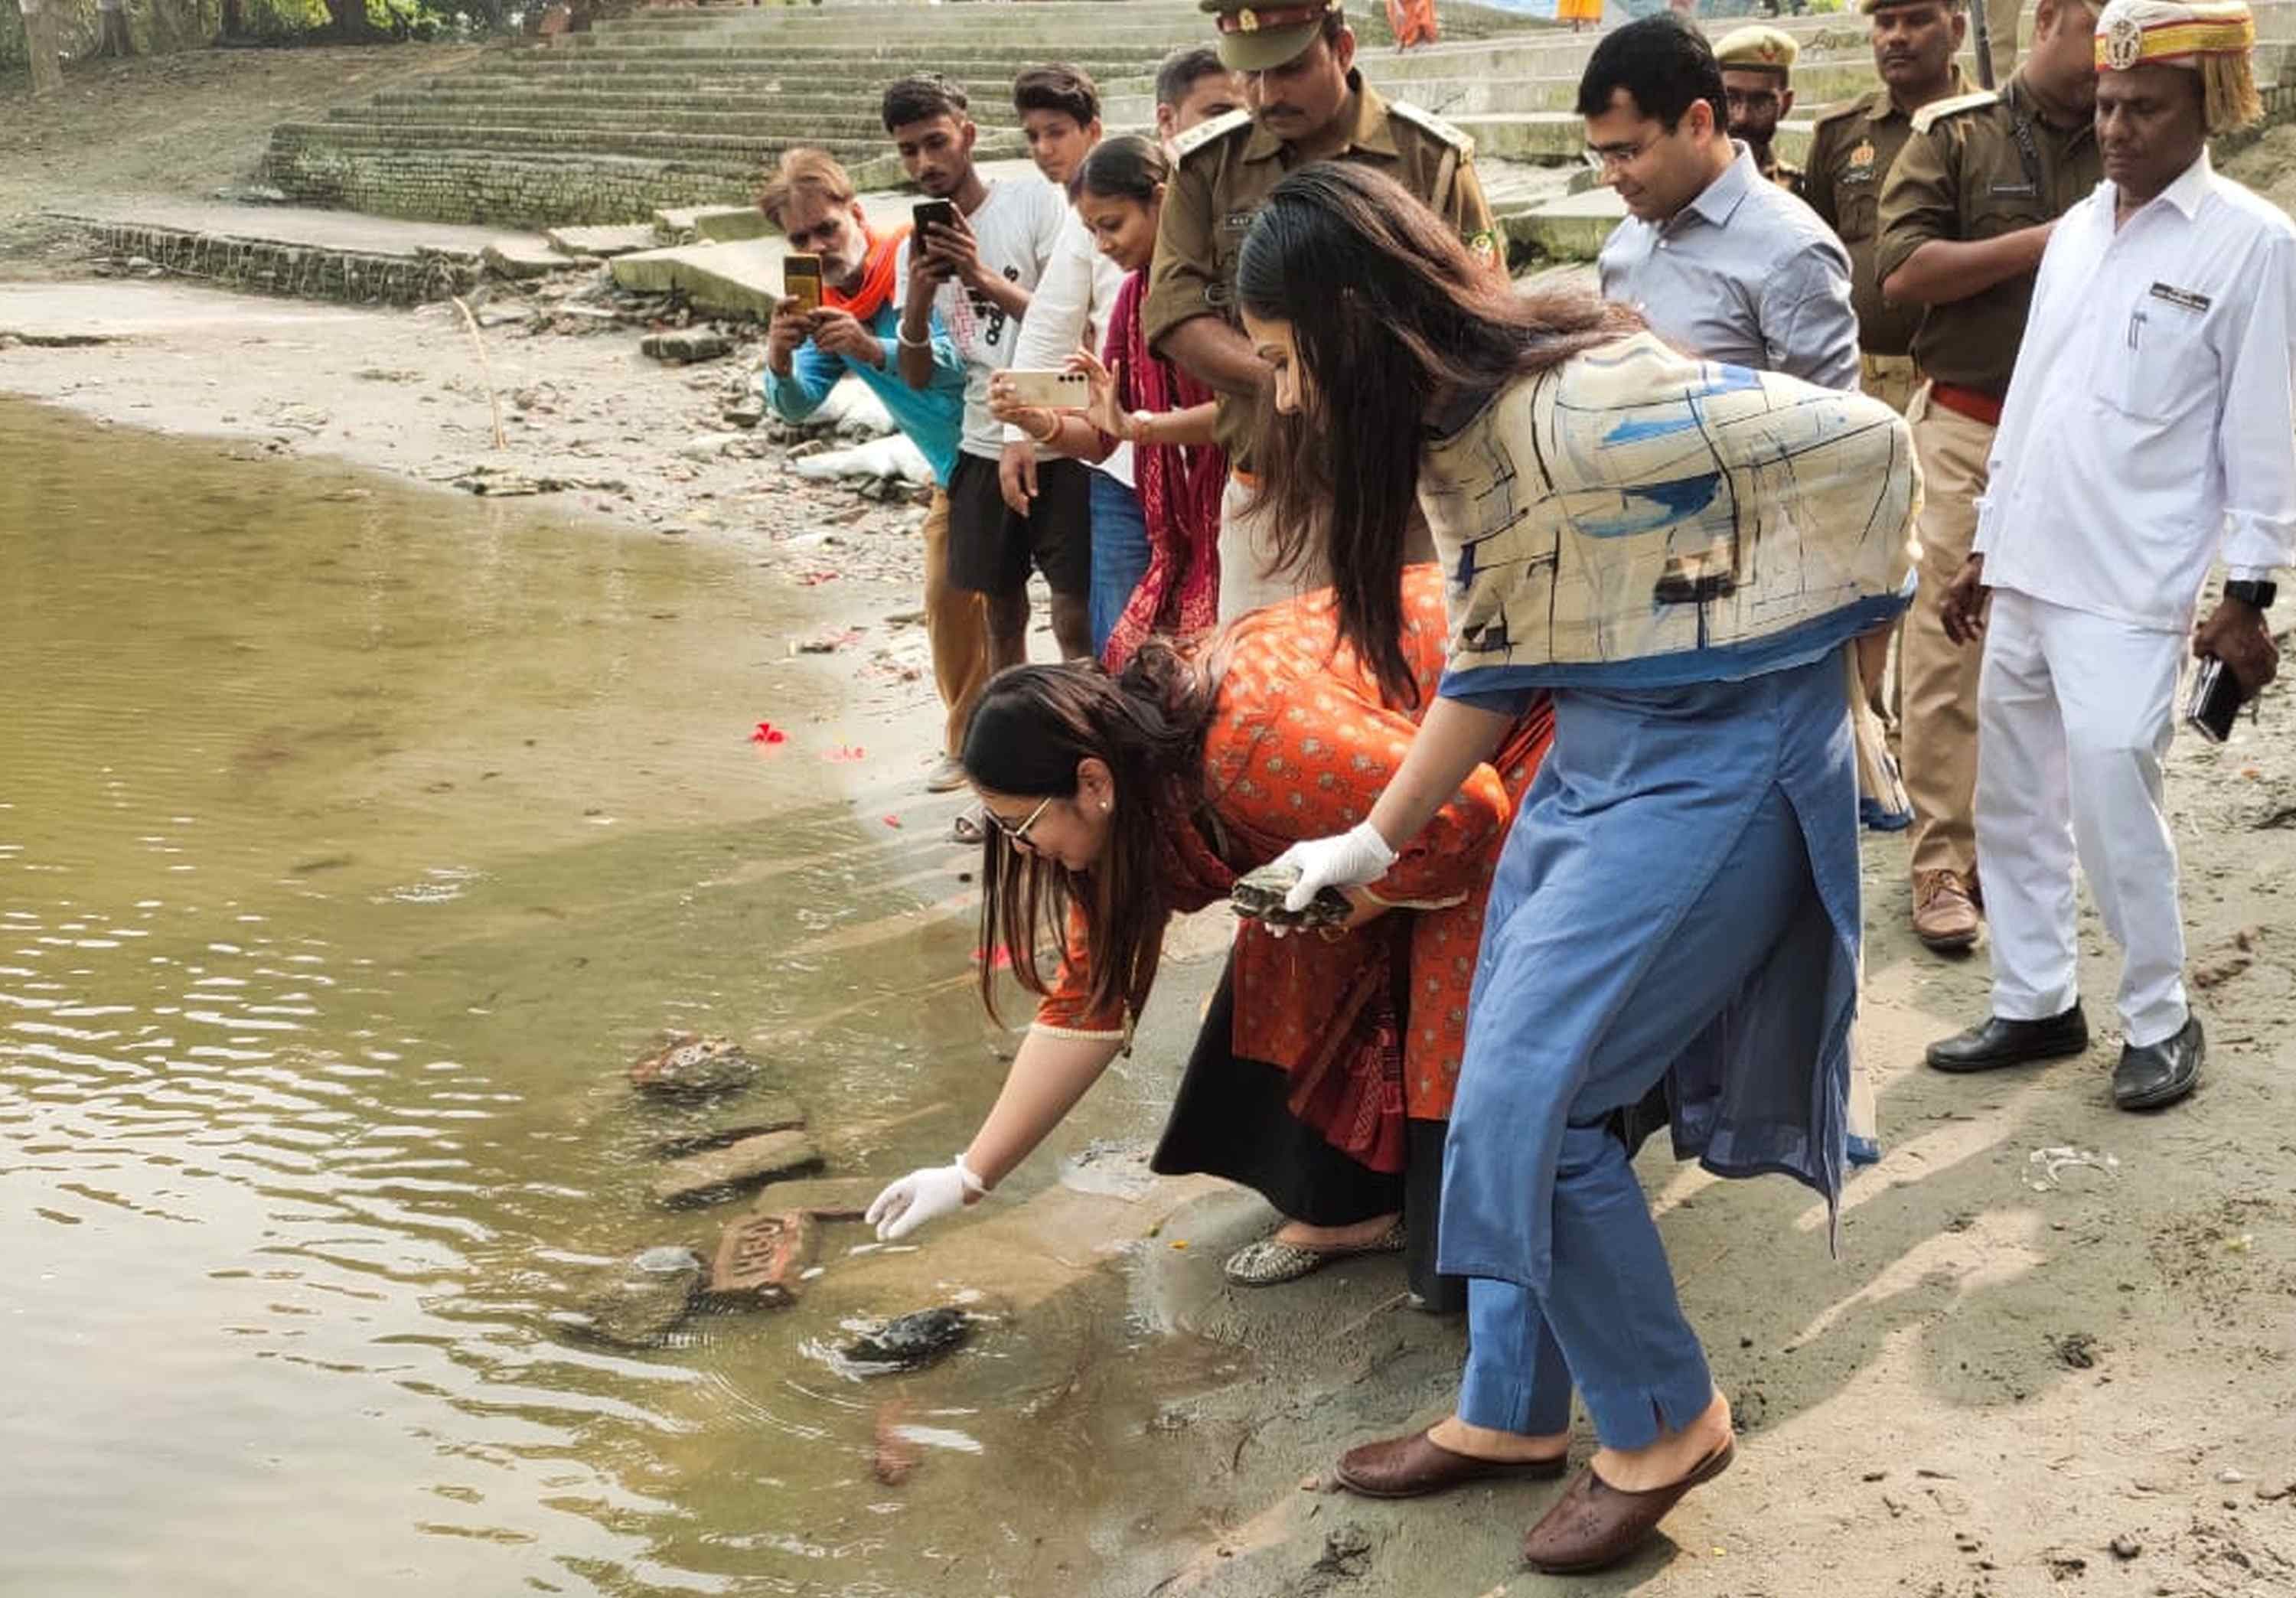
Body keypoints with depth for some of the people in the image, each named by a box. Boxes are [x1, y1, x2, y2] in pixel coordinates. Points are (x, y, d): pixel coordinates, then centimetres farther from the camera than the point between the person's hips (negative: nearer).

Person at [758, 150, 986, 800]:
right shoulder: (824, 308, 2)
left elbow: (960, 359, -32)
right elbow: (797, 405, -6)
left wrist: (874, 349, -47)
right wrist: (778, 362, -29)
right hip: (954, 472, 7)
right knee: (948, 604, 9)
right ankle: (967, 741, 27)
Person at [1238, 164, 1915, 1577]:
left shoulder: (1586, 405, -26)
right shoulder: (1451, 437, 4)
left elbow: (1865, 442, -23)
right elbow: (1489, 661, 15)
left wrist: (1793, 642, -10)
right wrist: (1373, 842, 18)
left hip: (1721, 760, -9)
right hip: (1597, 753, 9)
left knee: (1527, 1104, -9)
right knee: (1503, 1093, 12)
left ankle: (1666, 1422, 12)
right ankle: (1514, 1413, 29)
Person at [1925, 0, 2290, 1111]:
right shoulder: (2076, 229, 11)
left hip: (2130, 590, -7)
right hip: (2026, 573, 7)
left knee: (2111, 803, -9)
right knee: (2012, 801, 12)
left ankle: (2160, 1022, 9)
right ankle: (2035, 1004, 25)